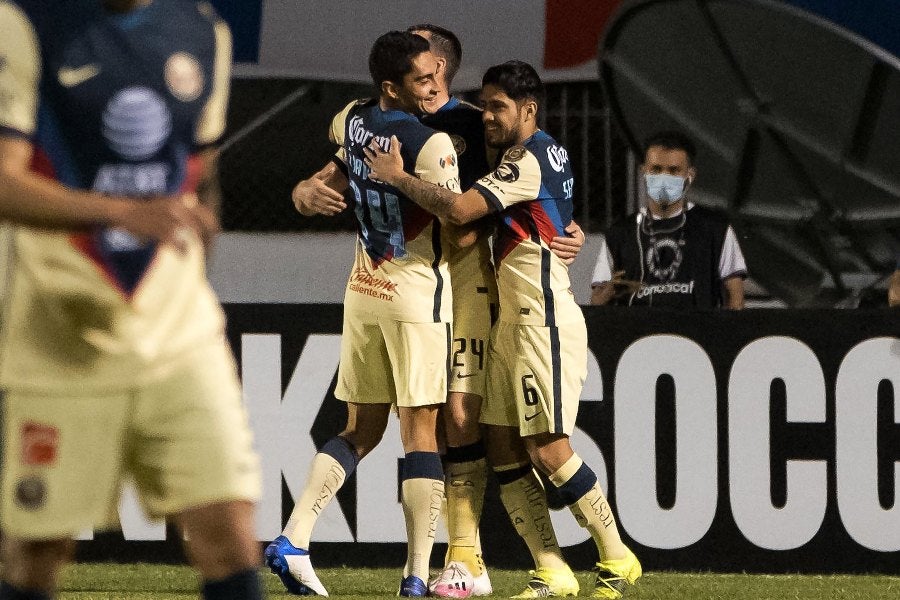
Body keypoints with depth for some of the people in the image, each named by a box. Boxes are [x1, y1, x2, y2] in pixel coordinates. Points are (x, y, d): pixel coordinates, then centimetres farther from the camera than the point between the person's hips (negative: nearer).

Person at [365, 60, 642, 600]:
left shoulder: (528, 161, -15)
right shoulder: (549, 152, 15)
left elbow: (459, 209, -24)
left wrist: (398, 176, -10)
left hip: (544, 322, -10)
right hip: (513, 320, 10)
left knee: (548, 449, -10)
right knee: (502, 447, 4)